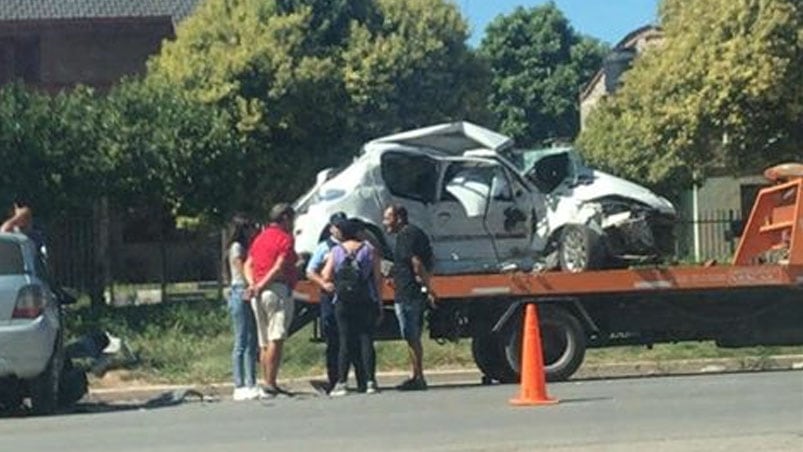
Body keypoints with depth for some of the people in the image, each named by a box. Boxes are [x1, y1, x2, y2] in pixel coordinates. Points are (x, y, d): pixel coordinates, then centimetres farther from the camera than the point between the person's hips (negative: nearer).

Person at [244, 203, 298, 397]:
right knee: (276, 340, -10)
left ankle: (268, 384, 12)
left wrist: (252, 284, -1)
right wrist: (261, 286, -11)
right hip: (278, 290, -8)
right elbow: (279, 268, -15)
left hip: (258, 294, 8)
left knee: (264, 342, 11)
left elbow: (248, 264, 12)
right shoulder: (285, 238, -4)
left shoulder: (260, 238, 20)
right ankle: (270, 385, -15)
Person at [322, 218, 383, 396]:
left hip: (343, 303, 0)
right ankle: (370, 381, -2)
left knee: (344, 342, 3)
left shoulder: (336, 251, 2)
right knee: (366, 340, 2)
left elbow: (326, 277, -4)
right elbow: (378, 278, 1)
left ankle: (341, 383, -1)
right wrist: (379, 302, 6)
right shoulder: (368, 250, 3)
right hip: (366, 301, 0)